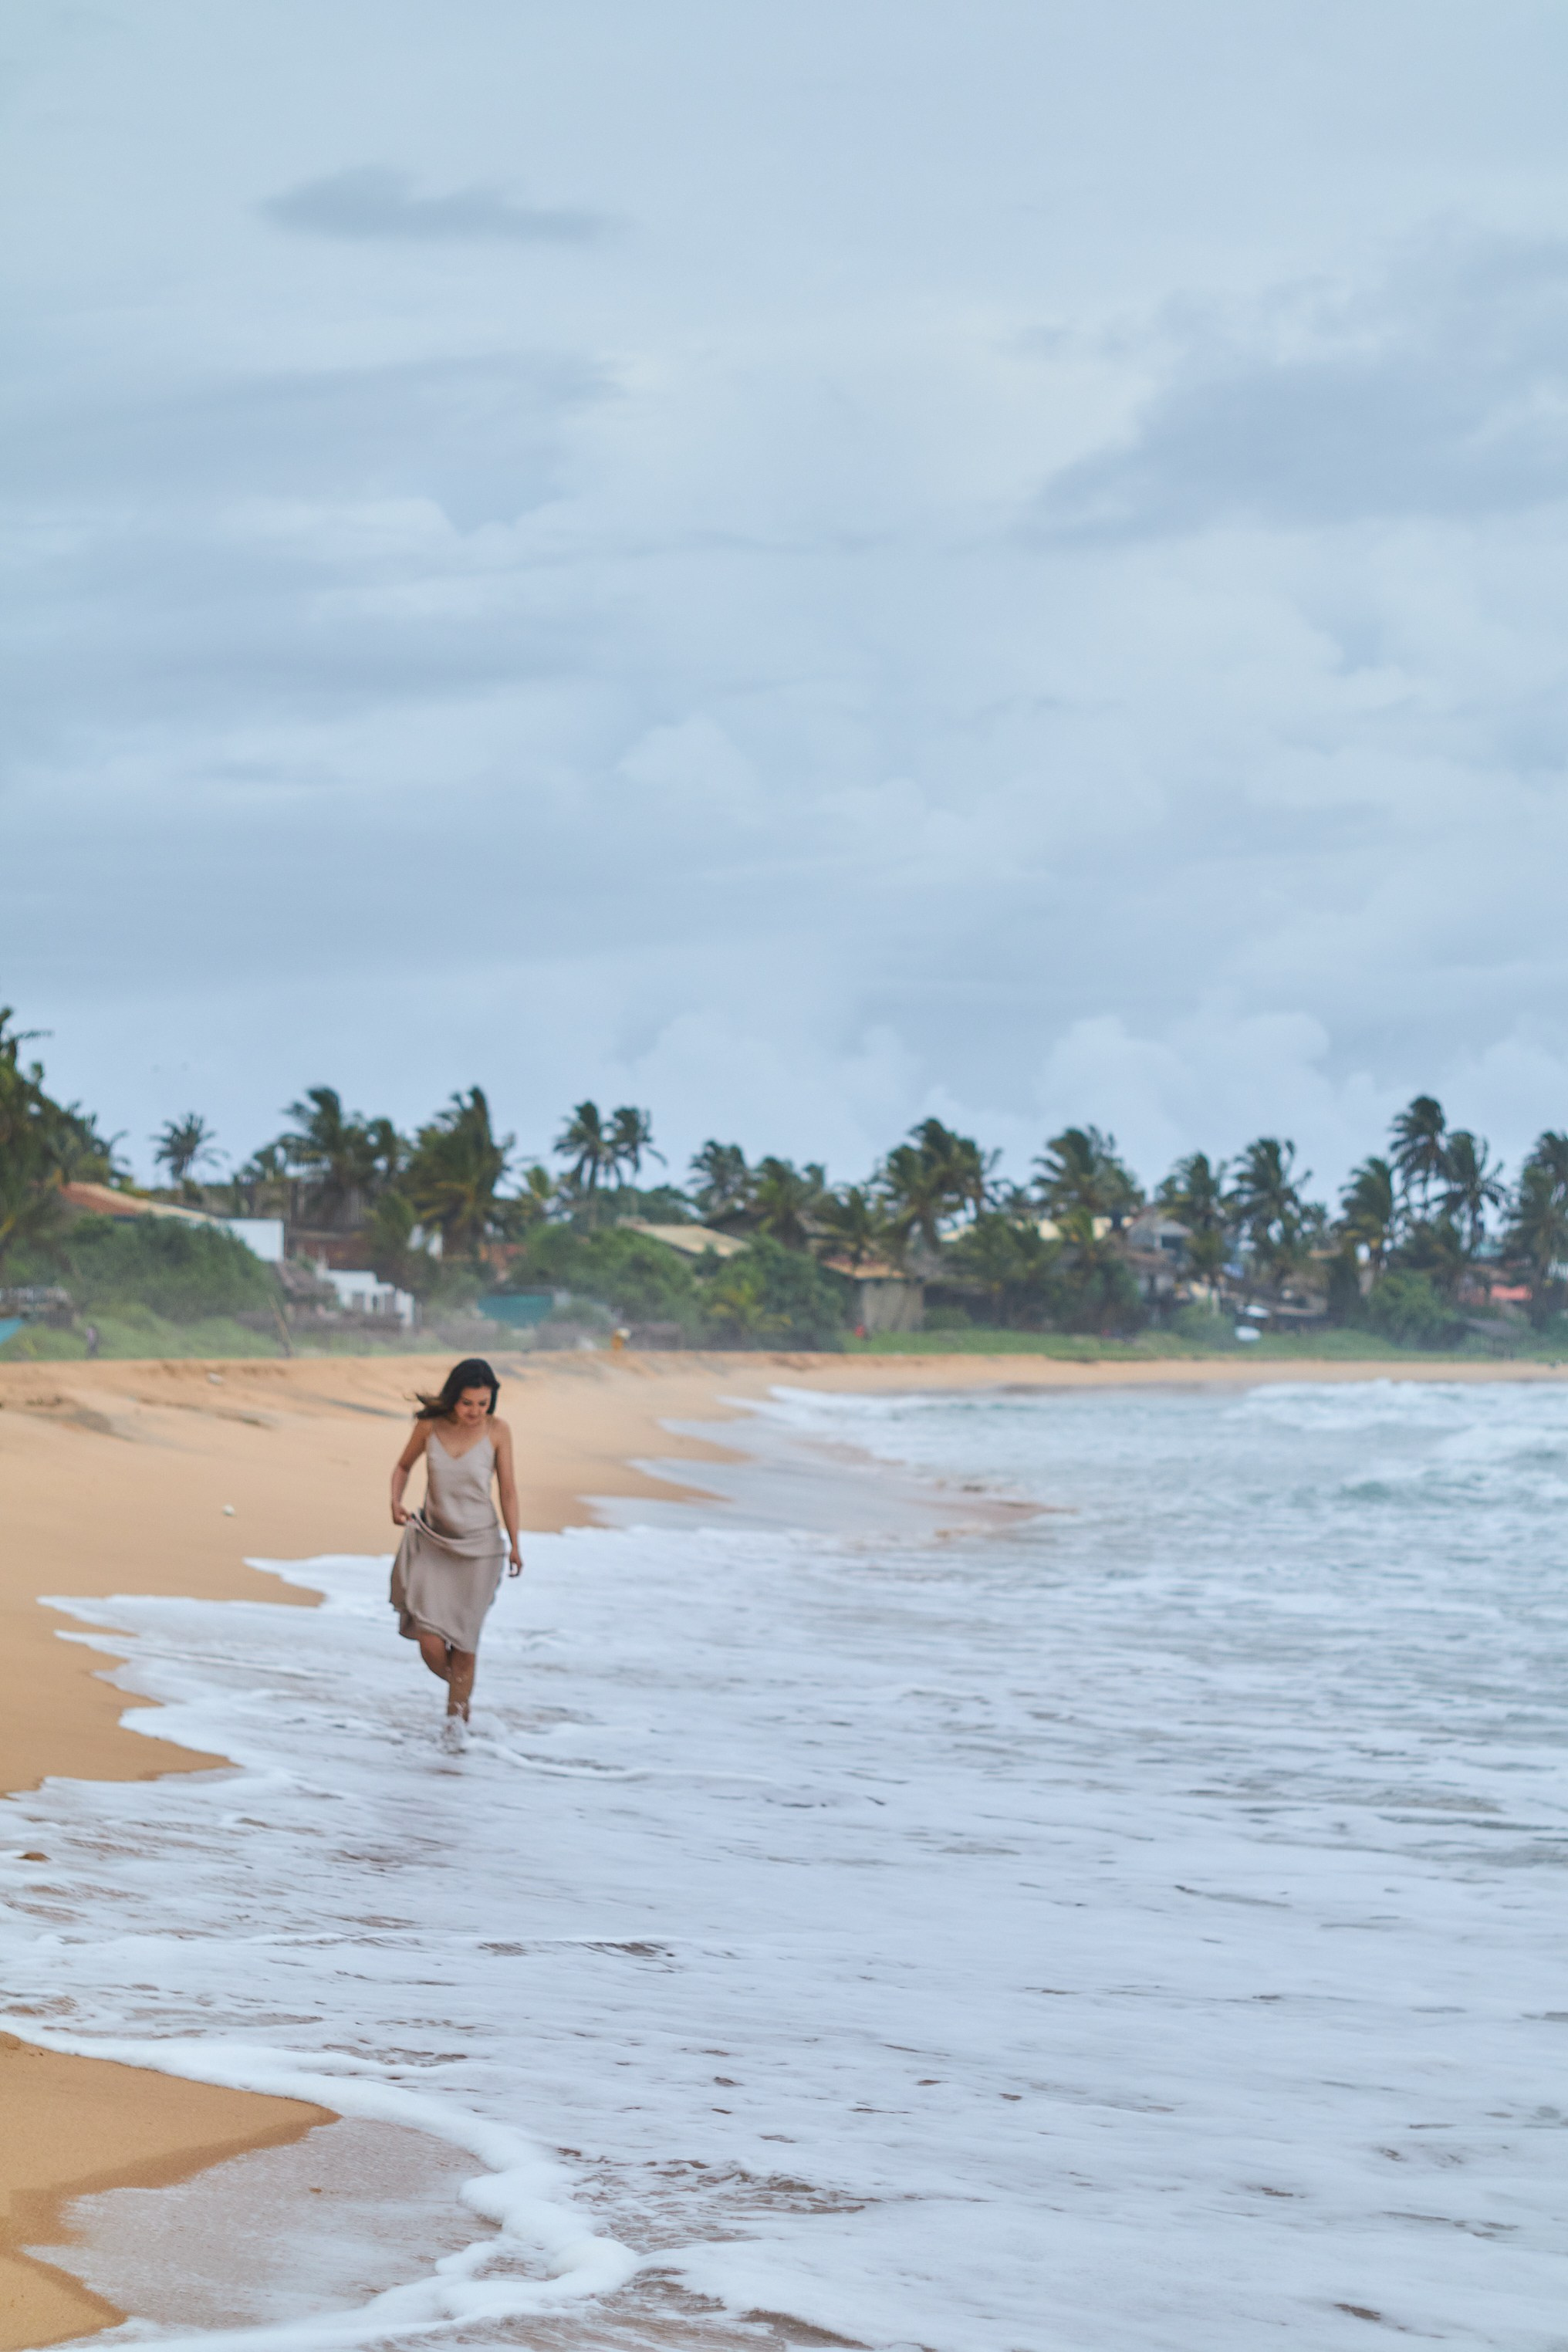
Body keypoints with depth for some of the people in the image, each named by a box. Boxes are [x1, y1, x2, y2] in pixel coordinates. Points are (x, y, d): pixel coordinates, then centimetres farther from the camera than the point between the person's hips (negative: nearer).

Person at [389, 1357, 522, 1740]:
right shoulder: (430, 1426, -8)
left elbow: (507, 1489, -2)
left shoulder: (497, 1431, -11)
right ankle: (459, 1684, 27)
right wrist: (396, 1503, -9)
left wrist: (514, 1545, 4)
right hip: (432, 1543, 1)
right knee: (430, 1644, -8)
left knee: (464, 1641, 5)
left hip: (479, 1547, -1)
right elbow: (403, 1467, 9)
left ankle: (457, 1712, 29)